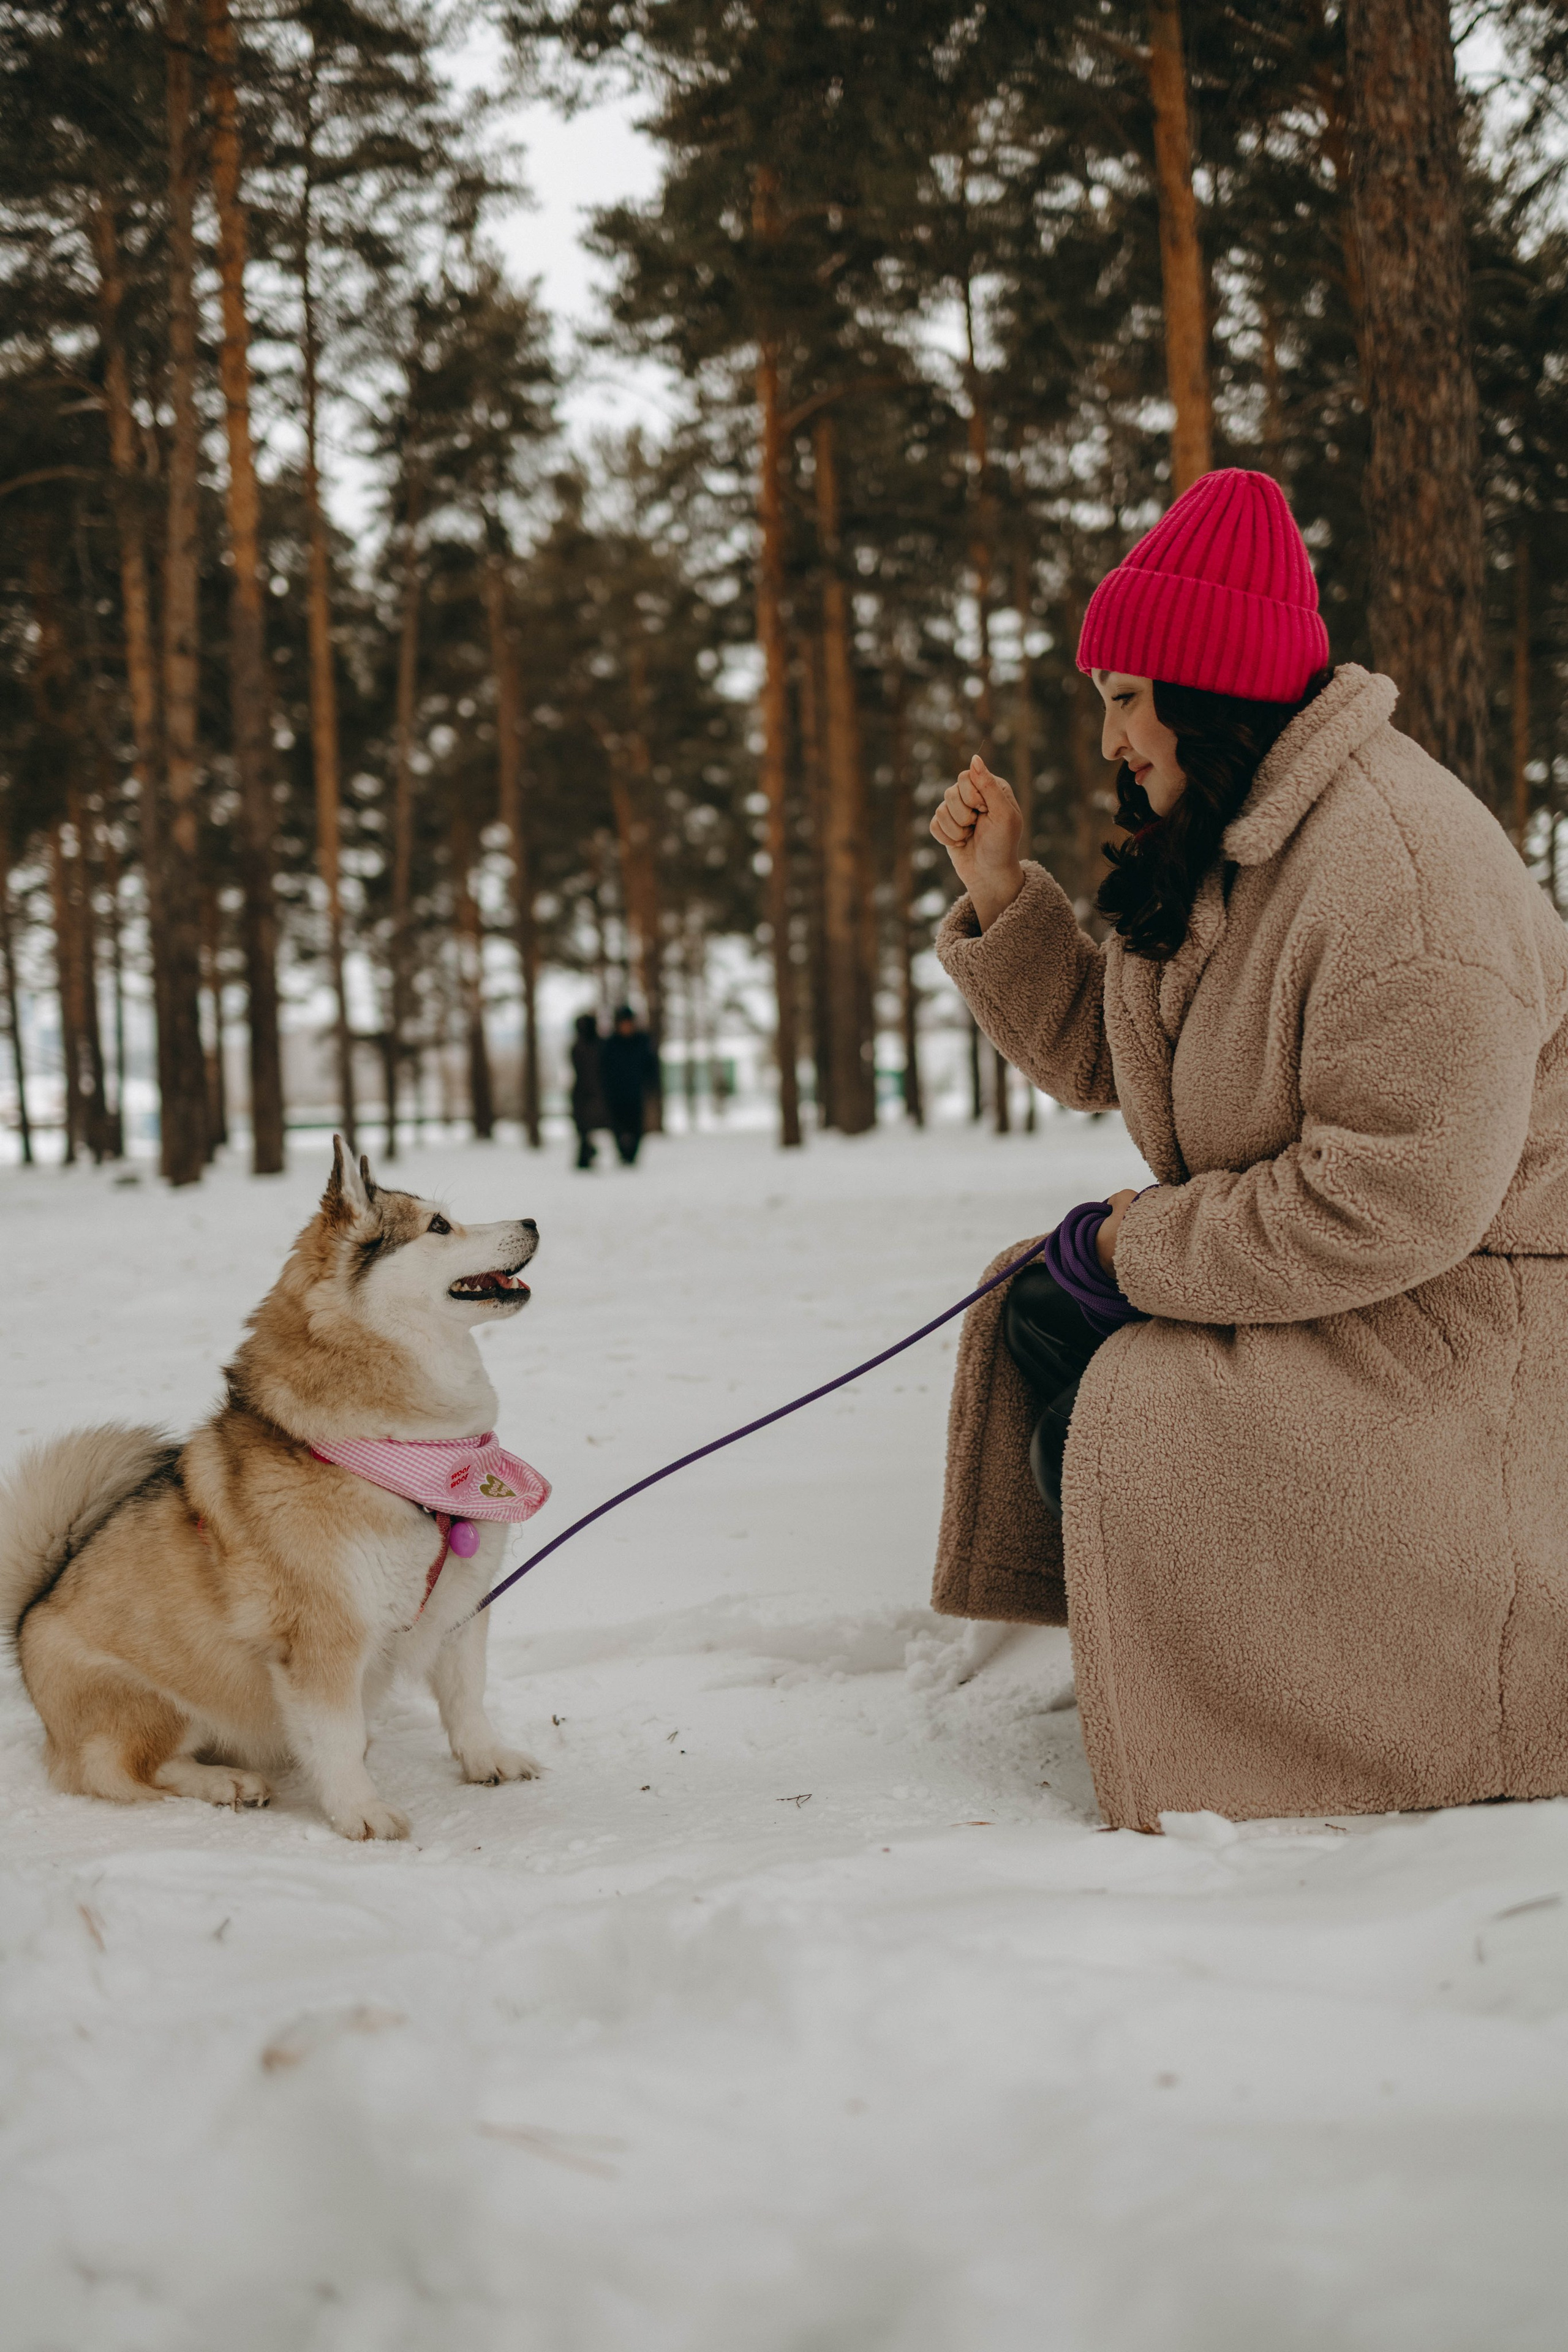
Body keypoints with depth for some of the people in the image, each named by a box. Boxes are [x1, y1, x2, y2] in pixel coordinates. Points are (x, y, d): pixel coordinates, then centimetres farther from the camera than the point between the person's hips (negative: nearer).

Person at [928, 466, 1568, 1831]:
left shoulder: (1396, 857, -26)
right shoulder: (1215, 848, 7)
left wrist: (1154, 1244, -20)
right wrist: (1001, 900, 0)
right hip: (1316, 1258, 10)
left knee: (1125, 1412, -21)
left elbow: (1402, 1193, -31)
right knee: (1045, 1311, 1)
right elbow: (1101, 1053, 15)